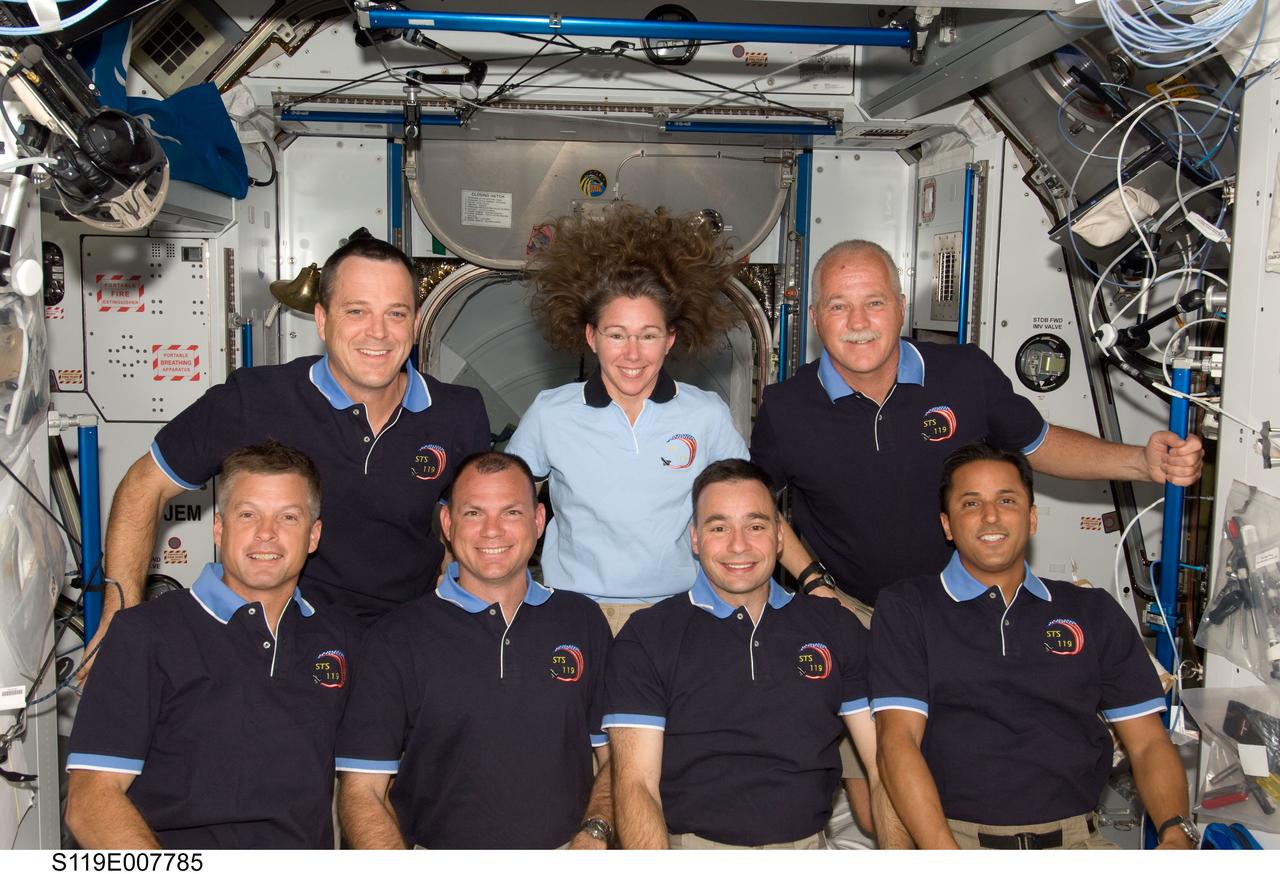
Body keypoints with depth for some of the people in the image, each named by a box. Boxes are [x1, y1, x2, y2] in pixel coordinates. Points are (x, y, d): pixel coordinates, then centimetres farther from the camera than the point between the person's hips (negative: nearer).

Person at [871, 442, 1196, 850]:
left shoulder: (1095, 612, 15)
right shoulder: (906, 608, 4)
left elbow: (1148, 743, 13)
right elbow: (898, 740, -5)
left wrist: (1176, 833, -6)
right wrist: (946, 859, -17)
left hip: (1075, 839, 2)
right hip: (955, 836, -2)